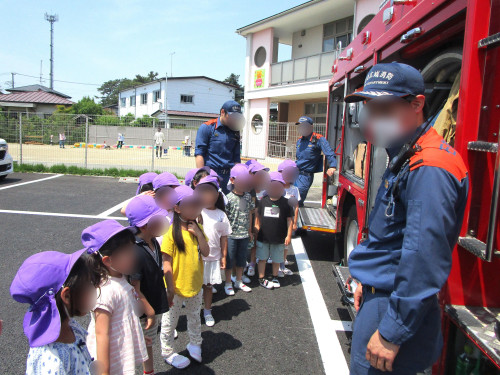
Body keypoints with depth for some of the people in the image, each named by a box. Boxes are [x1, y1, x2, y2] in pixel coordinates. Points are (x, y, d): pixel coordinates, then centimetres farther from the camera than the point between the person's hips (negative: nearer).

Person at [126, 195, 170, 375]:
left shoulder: (153, 243, -3)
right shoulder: (135, 252, -31)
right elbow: (135, 290, -26)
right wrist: (150, 312, -18)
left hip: (155, 305, 9)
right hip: (142, 312, -9)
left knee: (149, 342, 28)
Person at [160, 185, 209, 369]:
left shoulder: (197, 228, -1)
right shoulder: (172, 232, -20)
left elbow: (206, 253, -5)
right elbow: (167, 263, -18)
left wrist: (199, 234, -19)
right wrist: (170, 288, -18)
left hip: (195, 284, 6)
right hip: (177, 287, -6)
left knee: (195, 317, 25)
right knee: (170, 321, 13)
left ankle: (195, 344, 47)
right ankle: (168, 353, 34)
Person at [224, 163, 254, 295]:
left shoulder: (248, 197, 3)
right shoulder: (229, 198, -13)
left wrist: (250, 231, 13)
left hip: (244, 235, 5)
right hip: (231, 235, -5)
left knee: (241, 258, 17)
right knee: (229, 259, 7)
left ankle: (239, 281, 34)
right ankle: (228, 283, 23)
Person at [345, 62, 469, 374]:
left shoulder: (429, 168, -24)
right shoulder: (406, 157, 10)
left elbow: (424, 257, -28)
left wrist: (392, 333, -24)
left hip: (395, 308, -10)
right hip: (380, 296, 10)